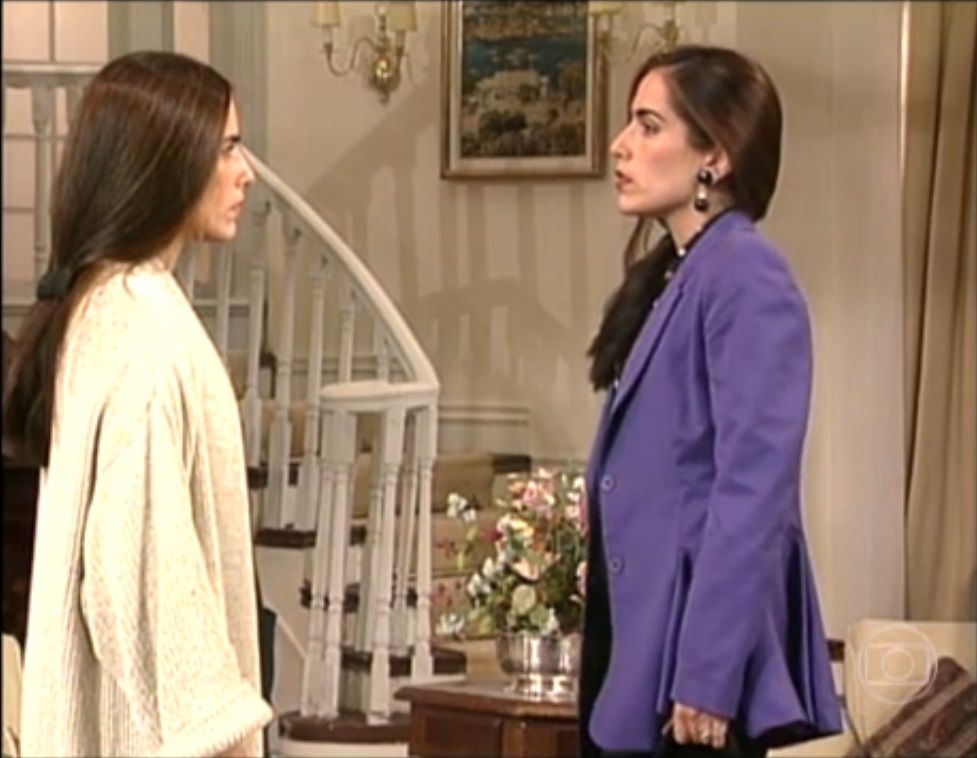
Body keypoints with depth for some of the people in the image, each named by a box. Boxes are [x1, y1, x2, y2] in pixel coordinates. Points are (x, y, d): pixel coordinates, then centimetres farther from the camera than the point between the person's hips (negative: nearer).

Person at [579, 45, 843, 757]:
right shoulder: (669, 279, 15)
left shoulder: (747, 278, -13)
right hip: (644, 647, 9)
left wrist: (707, 675, -22)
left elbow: (754, 488, -19)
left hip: (693, 652, -9)